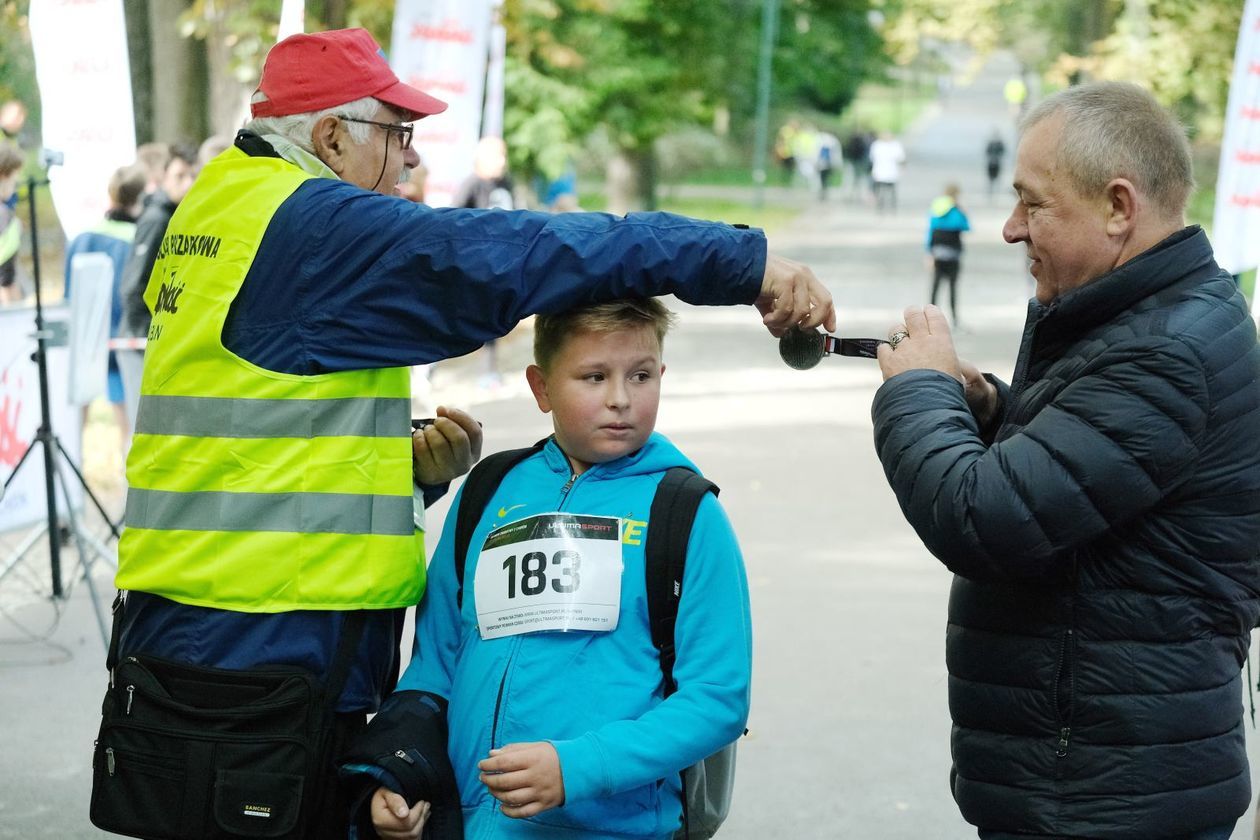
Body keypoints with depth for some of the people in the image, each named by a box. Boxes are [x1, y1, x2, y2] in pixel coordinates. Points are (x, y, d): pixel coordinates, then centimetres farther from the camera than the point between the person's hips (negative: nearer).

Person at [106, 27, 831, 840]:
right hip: (259, 650, -9)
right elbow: (515, 254, -19)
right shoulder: (315, 225, -14)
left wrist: (408, 462, 4)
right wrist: (744, 260, -16)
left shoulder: (215, 210, 15)